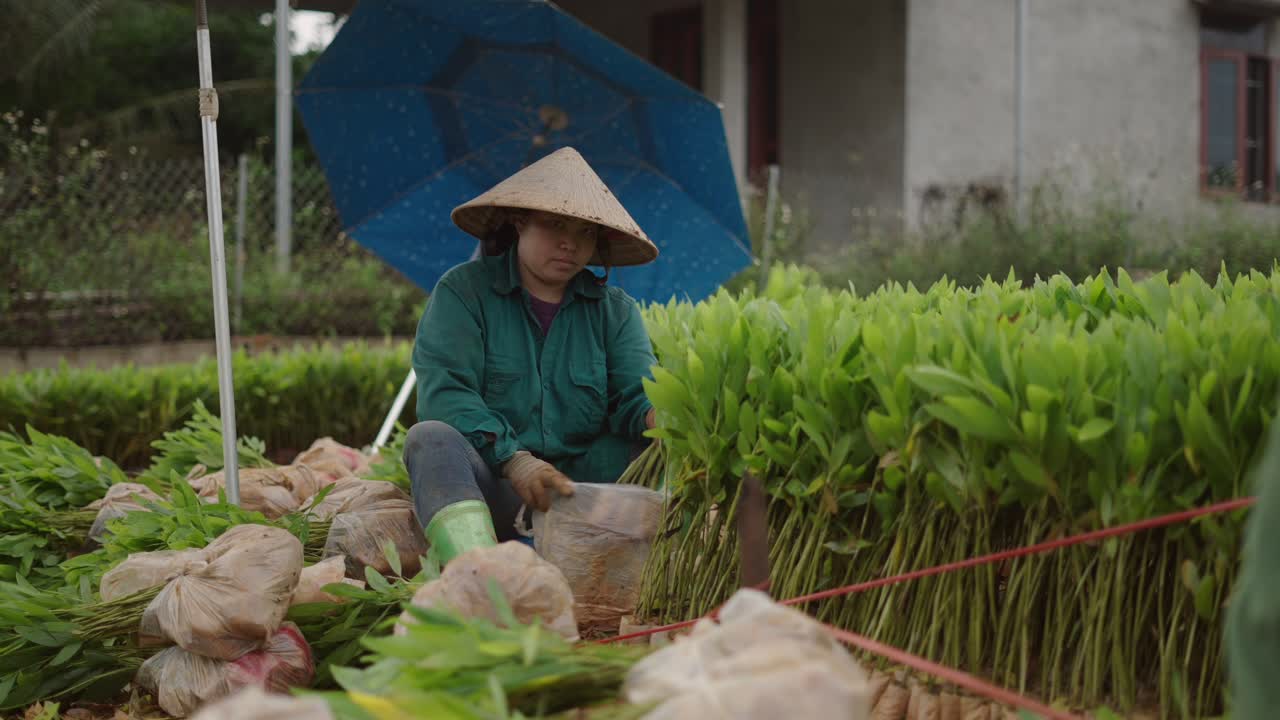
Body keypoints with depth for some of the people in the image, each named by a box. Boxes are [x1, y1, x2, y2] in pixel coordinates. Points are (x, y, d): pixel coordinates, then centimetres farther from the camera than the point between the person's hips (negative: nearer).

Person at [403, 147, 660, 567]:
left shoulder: (614, 309, 14)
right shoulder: (463, 291, 3)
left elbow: (636, 395, -3)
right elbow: (444, 393, -12)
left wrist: (658, 415, -29)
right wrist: (514, 460, -27)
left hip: (579, 482, 3)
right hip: (490, 486, -2)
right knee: (431, 436, -32)